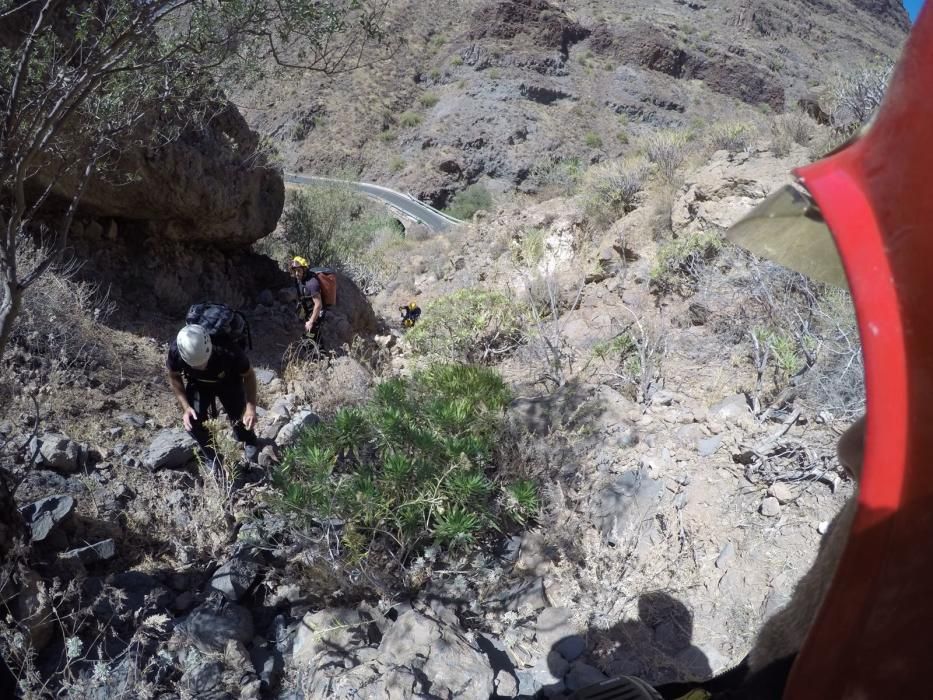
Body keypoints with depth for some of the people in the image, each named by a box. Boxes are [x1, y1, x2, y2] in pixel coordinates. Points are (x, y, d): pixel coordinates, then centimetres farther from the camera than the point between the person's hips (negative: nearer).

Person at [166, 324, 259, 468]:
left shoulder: (228, 352, -43)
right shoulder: (176, 351, -37)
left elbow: (249, 375, -22)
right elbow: (174, 377, -13)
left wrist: (251, 408, -32)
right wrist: (185, 407, -23)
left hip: (229, 383, -1)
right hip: (198, 384, 2)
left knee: (239, 419, -2)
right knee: (192, 422, -12)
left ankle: (250, 442, 36)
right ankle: (212, 458, 18)